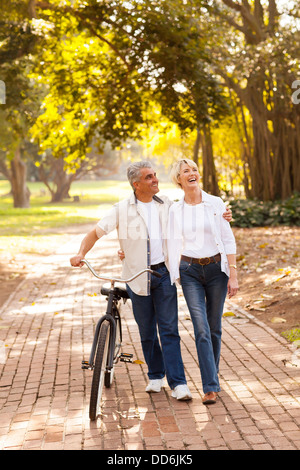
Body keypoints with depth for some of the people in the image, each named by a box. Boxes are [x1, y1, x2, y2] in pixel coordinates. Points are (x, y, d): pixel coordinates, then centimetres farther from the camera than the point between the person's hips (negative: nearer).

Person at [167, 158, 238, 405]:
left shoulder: (216, 203, -1)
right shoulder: (175, 210, 3)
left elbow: (229, 240, -1)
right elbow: (173, 244, 8)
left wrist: (233, 275, -6)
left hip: (216, 268, 0)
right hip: (190, 271, 0)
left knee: (214, 327, 9)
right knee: (202, 329, -9)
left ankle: (212, 376, 29)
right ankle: (211, 387, -8)